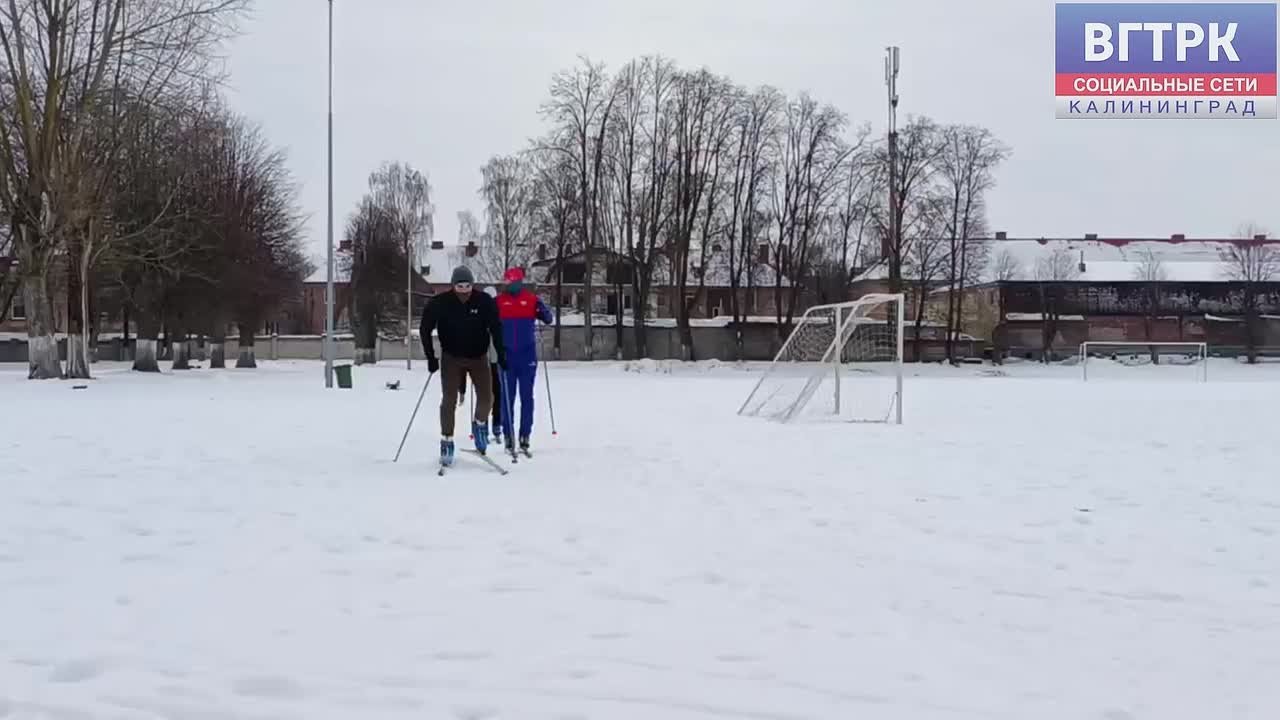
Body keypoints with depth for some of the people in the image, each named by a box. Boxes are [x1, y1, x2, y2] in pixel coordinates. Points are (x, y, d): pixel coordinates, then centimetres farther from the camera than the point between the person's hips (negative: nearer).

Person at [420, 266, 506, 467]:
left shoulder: (485, 302, -12)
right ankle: (446, 442, 6)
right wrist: (431, 357, -7)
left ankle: (480, 424, 27)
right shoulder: (439, 303, -14)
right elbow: (425, 329, -4)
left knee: (486, 398, -4)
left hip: (479, 357, 1)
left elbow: (495, 328, -3)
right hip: (451, 358, -1)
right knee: (449, 400, -4)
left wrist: (501, 354, -7)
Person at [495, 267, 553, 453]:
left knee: (526, 396, 3)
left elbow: (549, 320, 0)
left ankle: (525, 436, 7)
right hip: (506, 356, 0)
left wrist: (542, 311, -21)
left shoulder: (532, 299, 2)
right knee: (507, 397, 3)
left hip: (527, 356, 0)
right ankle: (508, 436, 7)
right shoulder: (499, 301, 4)